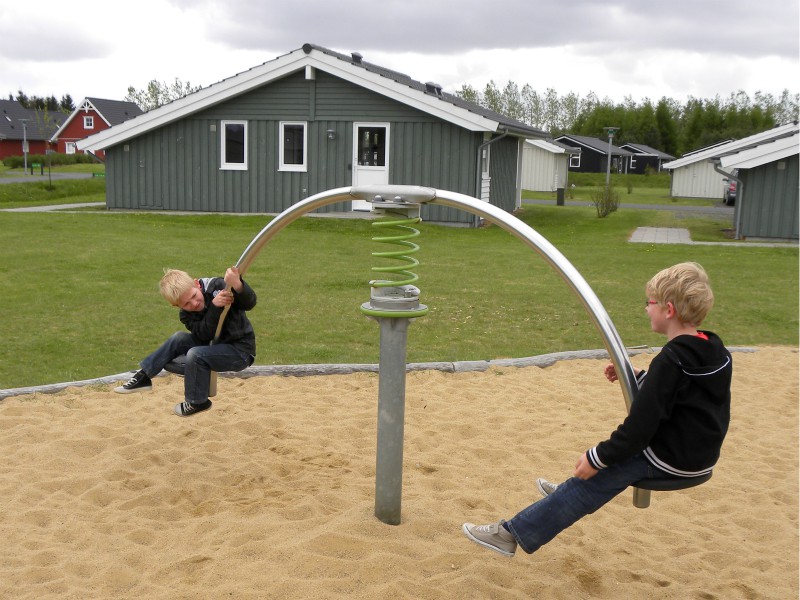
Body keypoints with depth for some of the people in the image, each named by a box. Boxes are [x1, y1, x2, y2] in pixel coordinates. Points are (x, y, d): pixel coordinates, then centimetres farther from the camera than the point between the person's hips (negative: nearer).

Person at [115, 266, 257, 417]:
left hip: (241, 350, -6)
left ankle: (197, 403, -4)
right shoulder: (186, 315, -4)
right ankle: (143, 376, 7)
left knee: (195, 355, -24)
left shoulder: (218, 287, -17)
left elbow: (250, 303, -27)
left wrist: (237, 284, -47)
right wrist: (214, 307, -34)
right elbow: (204, 336, -21)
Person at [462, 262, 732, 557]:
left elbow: (641, 425, -25)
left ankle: (513, 533, 1)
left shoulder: (670, 361, -24)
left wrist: (598, 458, -16)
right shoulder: (716, 353, 3)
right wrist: (638, 378, 11)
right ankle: (568, 495, 46)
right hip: (703, 455, 9)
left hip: (668, 460, -9)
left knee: (590, 481, -3)